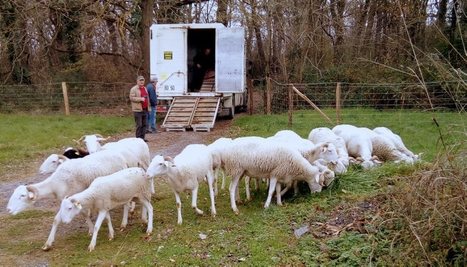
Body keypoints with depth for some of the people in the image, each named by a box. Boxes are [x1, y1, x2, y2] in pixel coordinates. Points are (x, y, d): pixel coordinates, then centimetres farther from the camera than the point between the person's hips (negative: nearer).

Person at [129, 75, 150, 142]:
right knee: (139, 125, -6)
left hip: (145, 109, 7)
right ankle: (138, 138, 2)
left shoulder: (145, 88, 20)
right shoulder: (134, 89, -5)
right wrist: (140, 99, -21)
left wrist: (148, 107, 22)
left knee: (145, 124, 8)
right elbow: (131, 98, -14)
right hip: (138, 110, -7)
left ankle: (142, 137, 15)